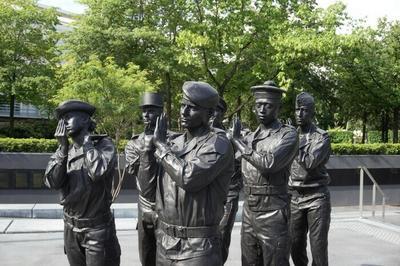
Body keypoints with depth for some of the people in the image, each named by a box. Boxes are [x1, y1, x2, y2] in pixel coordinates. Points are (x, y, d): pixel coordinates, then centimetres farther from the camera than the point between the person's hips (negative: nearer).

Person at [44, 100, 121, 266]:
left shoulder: (104, 144, -10)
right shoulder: (64, 150, 4)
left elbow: (98, 172, -28)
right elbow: (52, 182, -7)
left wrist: (85, 139, -17)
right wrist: (63, 148, -17)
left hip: (97, 227, -5)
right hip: (71, 227, 5)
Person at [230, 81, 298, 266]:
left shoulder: (288, 134, -8)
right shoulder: (249, 138, 12)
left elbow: (269, 163, -24)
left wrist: (237, 140, -15)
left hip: (272, 214, -6)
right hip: (248, 213, 6)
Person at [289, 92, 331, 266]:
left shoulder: (322, 137, -5)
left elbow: (310, 162, -21)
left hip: (316, 197, -4)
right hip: (294, 197, 4)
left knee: (318, 246, -3)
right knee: (296, 246, 9)